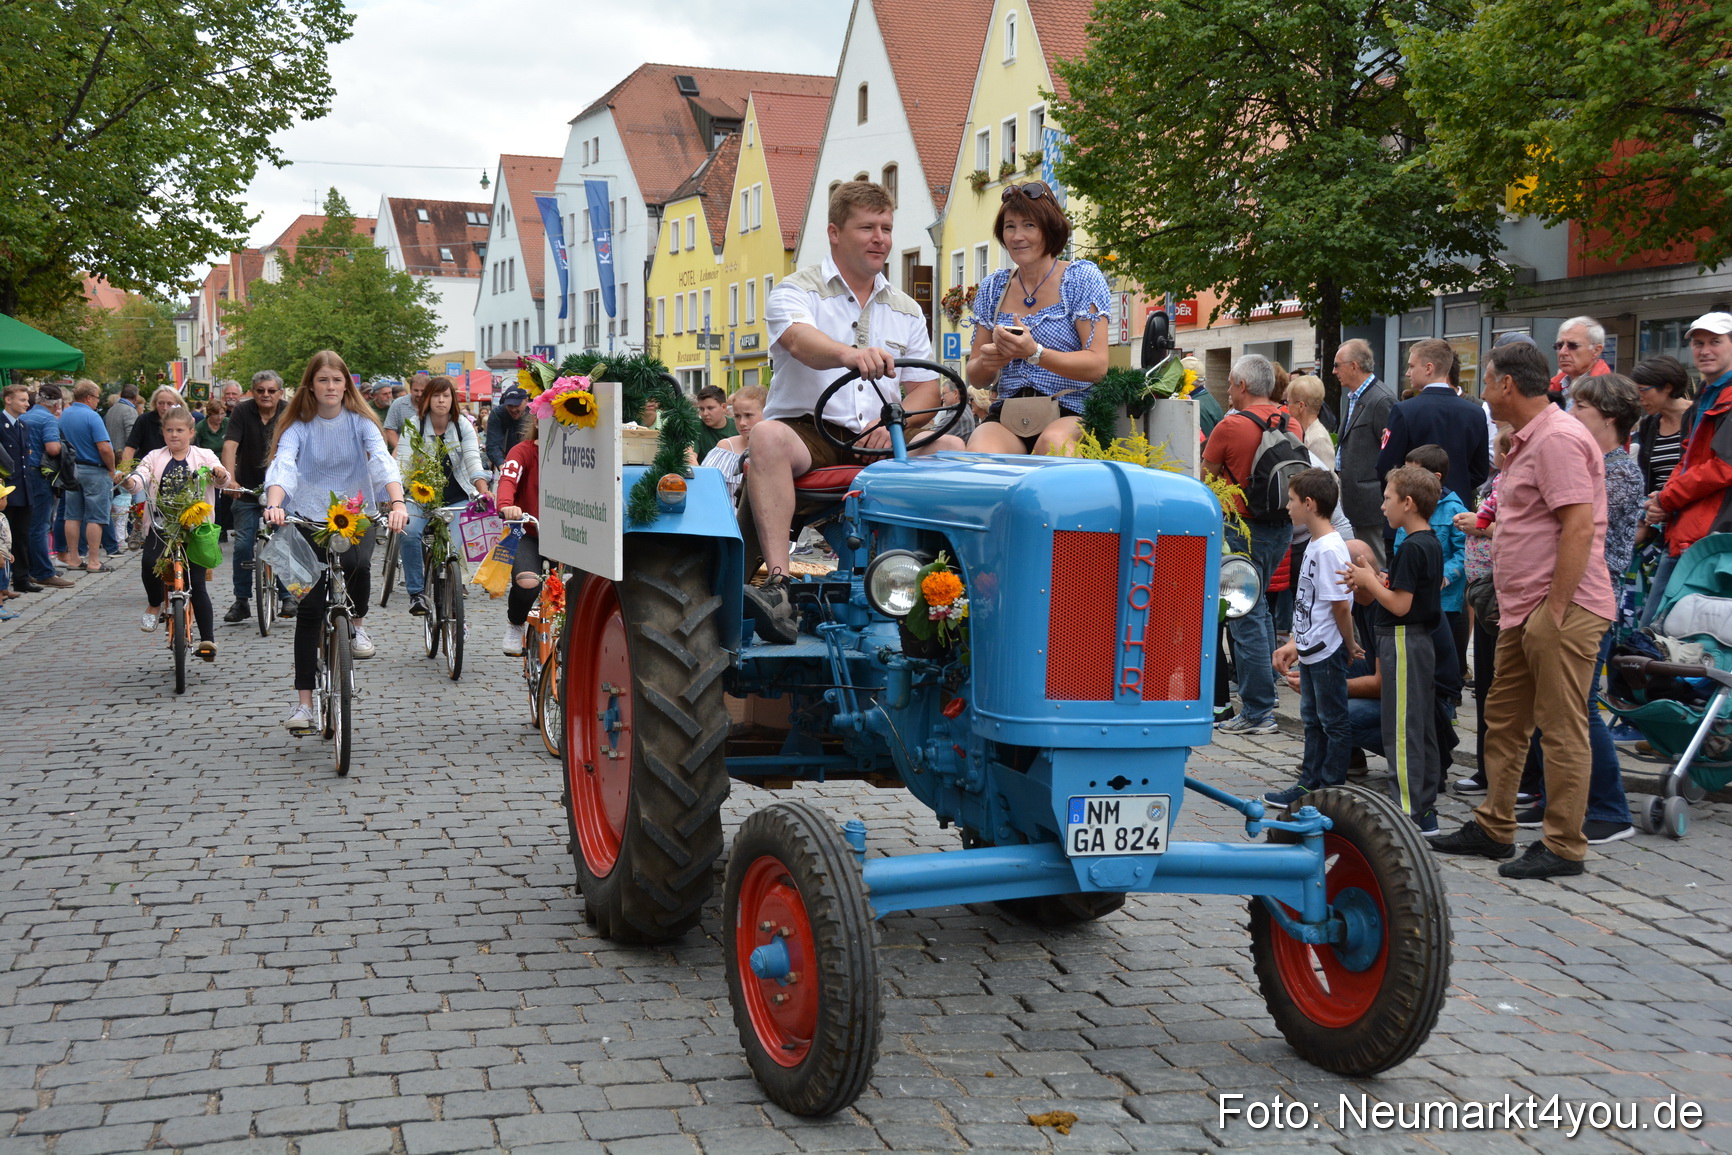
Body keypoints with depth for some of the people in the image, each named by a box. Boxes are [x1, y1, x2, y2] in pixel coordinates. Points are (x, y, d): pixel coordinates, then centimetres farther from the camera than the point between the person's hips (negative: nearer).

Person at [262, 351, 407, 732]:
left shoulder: (359, 421, -3)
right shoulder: (298, 426, -4)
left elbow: (382, 459, -19)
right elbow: (283, 465, -22)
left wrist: (398, 503, -38)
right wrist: (274, 504, -43)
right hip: (310, 518, 0)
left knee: (357, 562, -33)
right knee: (309, 608, -6)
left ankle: (357, 625, 2)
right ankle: (303, 701, 0)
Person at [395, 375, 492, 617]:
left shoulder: (463, 425, -1)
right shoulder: (414, 426, -4)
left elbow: (473, 460, -13)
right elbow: (402, 463, -13)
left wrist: (484, 491, -30)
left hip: (457, 498, 1)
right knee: (409, 533, -28)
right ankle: (416, 593, -17)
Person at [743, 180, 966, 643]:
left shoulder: (905, 310, 19)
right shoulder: (796, 291, 2)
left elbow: (926, 389, 14)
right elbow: (799, 341, -22)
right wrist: (849, 354, -45)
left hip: (876, 444, 4)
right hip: (807, 430, -4)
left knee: (951, 447, -22)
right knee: (767, 437, -37)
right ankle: (779, 585, -46)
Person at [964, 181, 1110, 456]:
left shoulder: (1083, 277, 3)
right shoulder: (993, 288, 14)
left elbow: (1097, 366, -8)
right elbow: (975, 377, 15)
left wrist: (1034, 353, -23)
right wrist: (986, 363, -11)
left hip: (1072, 414, -2)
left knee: (1052, 443, -38)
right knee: (979, 451, -33)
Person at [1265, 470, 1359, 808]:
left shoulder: (1330, 549, -21)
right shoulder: (1315, 545, 10)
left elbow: (1341, 605, -21)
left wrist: (1350, 647, -11)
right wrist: (1296, 643, 15)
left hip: (1328, 652, -10)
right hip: (1311, 650, 10)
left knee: (1333, 722, 2)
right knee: (1312, 719, 17)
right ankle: (1309, 783, 27)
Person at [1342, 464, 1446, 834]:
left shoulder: (1410, 548, -18)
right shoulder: (1433, 545, 12)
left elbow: (1399, 605, -22)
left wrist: (1368, 581, -9)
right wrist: (1371, 582, 9)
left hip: (1402, 642, -10)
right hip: (1422, 641, 10)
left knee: (1401, 731, -6)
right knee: (1422, 728, 13)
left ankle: (1410, 813, -4)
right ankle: (1425, 810, 19)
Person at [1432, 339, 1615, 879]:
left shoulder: (1557, 439, -16)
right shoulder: (1528, 440, 18)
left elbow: (1579, 527, -23)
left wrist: (1554, 611, -23)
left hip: (1562, 609, -11)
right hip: (1524, 609, 11)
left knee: (1562, 729, -4)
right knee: (1503, 718, 15)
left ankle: (1563, 846, 3)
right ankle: (1493, 827, 24)